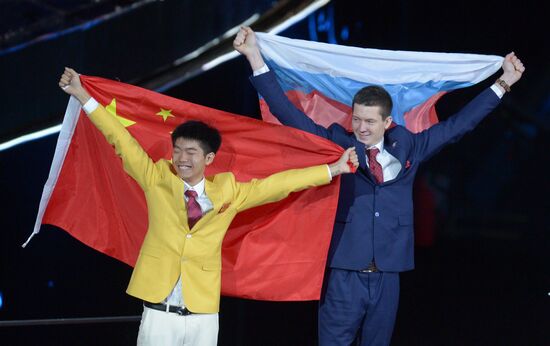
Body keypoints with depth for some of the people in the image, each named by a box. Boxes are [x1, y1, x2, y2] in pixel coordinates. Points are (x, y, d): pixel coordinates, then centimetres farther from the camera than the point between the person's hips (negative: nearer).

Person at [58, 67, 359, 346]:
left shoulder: (228, 191, 6)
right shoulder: (157, 180, 3)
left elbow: (278, 184, 10)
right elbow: (122, 139, 2)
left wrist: (333, 170, 12)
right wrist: (82, 95, -1)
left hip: (203, 317, 2)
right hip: (160, 314, -1)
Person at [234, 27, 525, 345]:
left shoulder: (406, 147, 9)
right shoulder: (336, 145, 1)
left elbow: (457, 125, 16)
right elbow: (289, 113, -3)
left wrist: (503, 83, 18)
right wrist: (255, 57, -11)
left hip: (387, 275, 3)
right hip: (344, 274, -3)